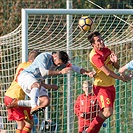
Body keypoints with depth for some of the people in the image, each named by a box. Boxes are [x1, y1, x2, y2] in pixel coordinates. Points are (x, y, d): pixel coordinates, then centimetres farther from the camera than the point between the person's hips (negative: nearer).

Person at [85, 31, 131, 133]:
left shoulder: (106, 50, 4)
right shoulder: (94, 56, -22)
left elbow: (117, 67, 11)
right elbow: (107, 72, -24)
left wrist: (115, 61, -13)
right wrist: (123, 78, -14)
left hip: (111, 85, 8)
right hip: (101, 86, -8)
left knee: (105, 113, 8)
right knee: (107, 112, -21)